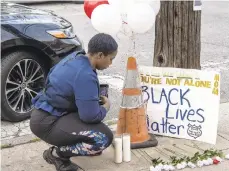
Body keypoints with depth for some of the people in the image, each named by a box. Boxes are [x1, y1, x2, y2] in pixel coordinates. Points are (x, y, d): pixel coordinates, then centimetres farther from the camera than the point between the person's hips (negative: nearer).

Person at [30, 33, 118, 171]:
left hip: (45, 112, 10)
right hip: (47, 123, -10)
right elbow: (91, 116, -23)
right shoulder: (86, 76, -25)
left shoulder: (75, 57, 2)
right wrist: (106, 106, -1)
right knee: (105, 138, -17)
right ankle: (56, 154, -3)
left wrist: (97, 98, 12)